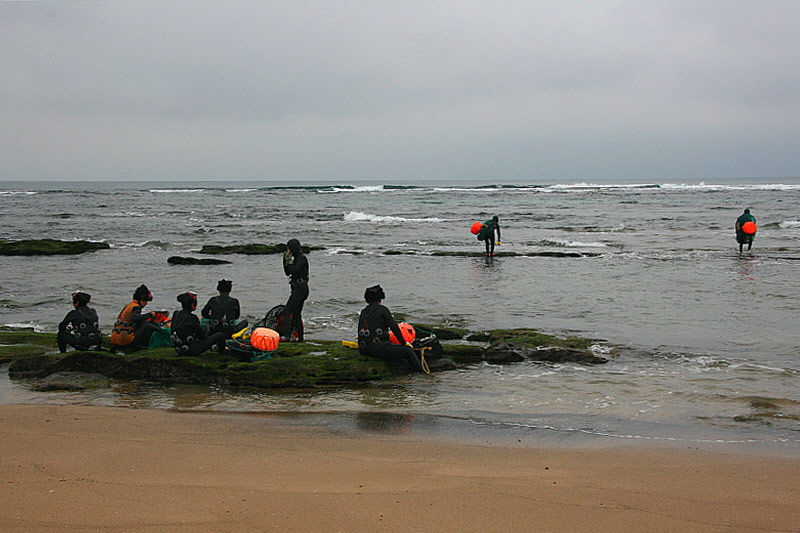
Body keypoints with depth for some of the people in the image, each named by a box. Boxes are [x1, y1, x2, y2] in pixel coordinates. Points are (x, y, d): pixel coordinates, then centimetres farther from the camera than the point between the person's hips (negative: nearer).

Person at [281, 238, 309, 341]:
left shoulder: (302, 258, -11)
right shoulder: (296, 258, 16)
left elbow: (294, 271, -20)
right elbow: (287, 272, 19)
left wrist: (289, 261, -13)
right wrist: (285, 260, 9)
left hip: (301, 289, -10)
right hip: (297, 289, 10)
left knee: (289, 309, -18)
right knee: (296, 313, 12)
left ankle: (286, 335, -25)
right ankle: (300, 338, 16)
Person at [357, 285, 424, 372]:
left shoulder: (363, 312, 19)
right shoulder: (382, 309, -2)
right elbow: (394, 327, -5)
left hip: (364, 350, 8)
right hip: (378, 347, -8)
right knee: (408, 351, -3)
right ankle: (423, 373, -3)